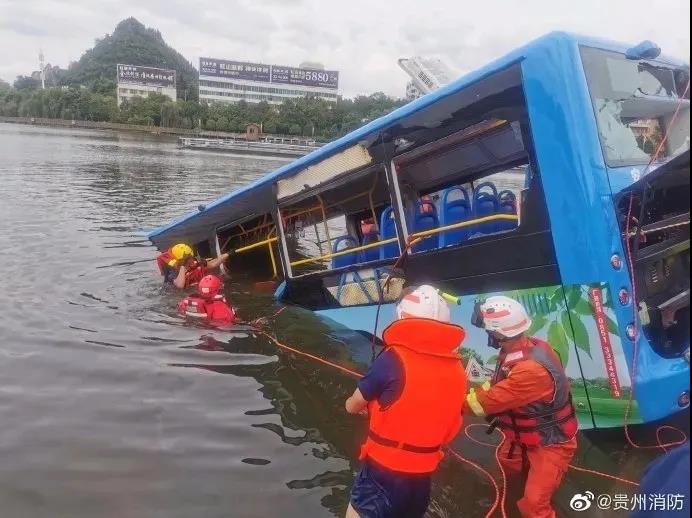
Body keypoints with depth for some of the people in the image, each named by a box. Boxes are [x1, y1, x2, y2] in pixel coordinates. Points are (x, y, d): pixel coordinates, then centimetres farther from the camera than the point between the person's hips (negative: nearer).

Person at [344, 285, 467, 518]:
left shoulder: (394, 359, -18)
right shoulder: (457, 370, -1)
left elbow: (353, 406, -5)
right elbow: (449, 426, 8)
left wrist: (371, 406, 19)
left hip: (384, 471, -6)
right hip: (422, 474, 6)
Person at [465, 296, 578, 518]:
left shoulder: (531, 370, -40)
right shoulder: (527, 346, -12)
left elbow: (490, 400, -32)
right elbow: (499, 385, -1)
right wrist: (468, 389, -13)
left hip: (550, 443, -9)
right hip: (527, 433, 9)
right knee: (508, 461, 31)